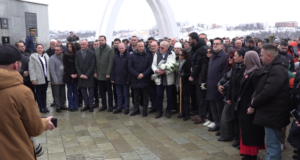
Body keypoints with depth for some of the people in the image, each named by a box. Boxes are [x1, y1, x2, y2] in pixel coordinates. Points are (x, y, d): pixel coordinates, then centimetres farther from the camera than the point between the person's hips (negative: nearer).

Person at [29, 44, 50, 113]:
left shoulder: (46, 55, 8)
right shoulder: (33, 56, -6)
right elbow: (31, 68, -11)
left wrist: (49, 76, 4)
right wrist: (33, 79, -16)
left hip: (46, 78, 4)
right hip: (38, 79, -4)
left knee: (44, 92, 13)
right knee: (39, 93, 6)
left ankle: (44, 106, 22)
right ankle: (41, 107, 14)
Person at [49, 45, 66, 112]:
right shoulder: (52, 58, -6)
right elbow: (52, 70, -11)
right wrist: (55, 80, -14)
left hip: (62, 79, 5)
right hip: (56, 81, -4)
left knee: (62, 94, 13)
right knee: (56, 94, 2)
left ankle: (62, 105, 26)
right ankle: (58, 107, 11)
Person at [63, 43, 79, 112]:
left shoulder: (76, 55, 5)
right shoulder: (66, 55, 0)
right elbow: (66, 67, -3)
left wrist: (76, 74, -9)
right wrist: (71, 74, -10)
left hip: (75, 76, 2)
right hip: (68, 76, -2)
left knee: (75, 91, 5)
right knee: (70, 91, 2)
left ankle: (75, 106, 10)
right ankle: (71, 107, 6)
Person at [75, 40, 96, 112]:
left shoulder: (91, 53, -5)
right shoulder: (78, 53, 6)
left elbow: (92, 65, -8)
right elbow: (76, 65, 5)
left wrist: (87, 75, -12)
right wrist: (80, 74, -6)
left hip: (89, 76, -3)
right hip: (81, 76, 3)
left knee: (91, 91, 3)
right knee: (83, 91, 9)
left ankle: (91, 105, 14)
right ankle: (86, 105, 21)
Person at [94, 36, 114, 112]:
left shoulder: (110, 50, -7)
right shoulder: (97, 50, 9)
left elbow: (110, 62, -11)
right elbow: (95, 62, 9)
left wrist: (108, 73, -15)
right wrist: (95, 72, 2)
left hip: (106, 75, -5)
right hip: (99, 74, 5)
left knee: (109, 91, 6)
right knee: (101, 91, 10)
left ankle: (110, 106, 16)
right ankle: (104, 105, 22)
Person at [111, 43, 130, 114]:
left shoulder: (128, 57, -8)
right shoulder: (115, 56, 8)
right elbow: (113, 68, 9)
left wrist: (128, 79, -13)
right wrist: (112, 78, 5)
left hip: (125, 79, -4)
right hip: (117, 79, 5)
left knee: (126, 95, 6)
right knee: (119, 95, 13)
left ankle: (126, 108, 15)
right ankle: (119, 108, 22)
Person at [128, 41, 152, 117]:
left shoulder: (148, 56, 4)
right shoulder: (132, 56, 4)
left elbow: (150, 67, -1)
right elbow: (130, 67, -2)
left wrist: (143, 74, -13)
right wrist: (137, 75, -11)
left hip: (145, 79, 0)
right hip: (135, 79, 0)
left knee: (145, 96, 5)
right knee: (136, 96, 8)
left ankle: (144, 110, 14)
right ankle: (136, 110, 19)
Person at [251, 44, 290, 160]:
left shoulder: (277, 70, -23)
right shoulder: (270, 67, 11)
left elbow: (268, 92, -27)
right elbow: (261, 86, 15)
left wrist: (253, 104, -13)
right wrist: (254, 97, -4)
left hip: (273, 114, -10)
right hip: (270, 112, 10)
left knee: (272, 144, -1)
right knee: (271, 142, 23)